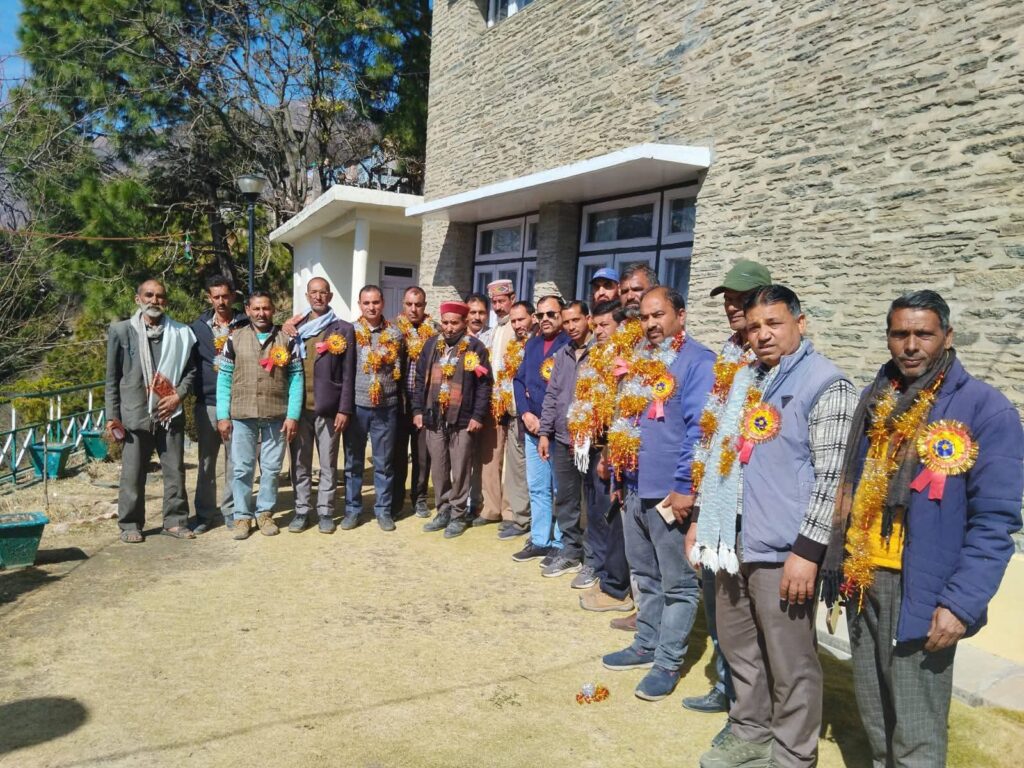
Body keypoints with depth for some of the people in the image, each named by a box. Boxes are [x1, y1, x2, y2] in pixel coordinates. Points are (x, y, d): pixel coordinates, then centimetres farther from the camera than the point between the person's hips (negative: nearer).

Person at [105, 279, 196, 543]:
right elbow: (112, 377, 2)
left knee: (175, 472, 7)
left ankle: (175, 521, 18)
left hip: (170, 413, 2)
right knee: (132, 474, 5)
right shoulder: (121, 330, 1)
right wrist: (112, 416, -2)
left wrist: (179, 395, -6)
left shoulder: (180, 333, 4)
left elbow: (190, 369, 11)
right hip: (135, 415, -1)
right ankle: (130, 524, 18)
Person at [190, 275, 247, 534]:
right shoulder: (198, 326, 6)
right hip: (207, 402, 1)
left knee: (234, 459, 6)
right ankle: (204, 514, 19)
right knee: (207, 460, 9)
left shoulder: (245, 324, 1)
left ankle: (231, 509, 19)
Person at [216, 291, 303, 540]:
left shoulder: (286, 339, 3)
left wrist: (293, 415, -7)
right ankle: (242, 516, 17)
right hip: (242, 415, 0)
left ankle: (265, 512, 21)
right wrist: (223, 415, -3)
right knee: (242, 468, 5)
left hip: (276, 416, 0)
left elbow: (296, 378, 0)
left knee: (271, 468, 7)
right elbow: (224, 378, 3)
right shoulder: (235, 339, 4)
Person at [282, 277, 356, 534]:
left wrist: (344, 409, -8)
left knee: (328, 464, 6)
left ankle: (325, 512, 16)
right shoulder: (296, 327, 9)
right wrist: (286, 333, -5)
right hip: (299, 407, 3)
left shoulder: (343, 329, 1)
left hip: (328, 408, -2)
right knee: (300, 463, 10)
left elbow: (348, 374, -2)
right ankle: (301, 511, 20)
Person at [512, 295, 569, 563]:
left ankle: (560, 544, 11)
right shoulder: (532, 345, 13)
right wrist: (526, 414, -2)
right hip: (532, 427, 6)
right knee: (536, 487, 12)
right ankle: (539, 541, 22)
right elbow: (519, 380, 13)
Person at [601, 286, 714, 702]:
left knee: (677, 583, 6)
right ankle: (646, 645, 33)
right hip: (635, 487, 8)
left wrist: (685, 488, -20)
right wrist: (616, 468, 17)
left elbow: (699, 429, -17)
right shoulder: (639, 360, 13)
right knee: (645, 575, 19)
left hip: (669, 492, -8)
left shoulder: (697, 361, -11)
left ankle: (668, 663, 16)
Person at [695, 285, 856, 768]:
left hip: (782, 549, -7)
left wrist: (808, 550, -18)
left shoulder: (825, 384, -10)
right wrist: (704, 520, 17)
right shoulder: (745, 379, 12)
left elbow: (832, 477, -15)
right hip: (734, 541, 8)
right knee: (738, 647, 20)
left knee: (790, 664, 7)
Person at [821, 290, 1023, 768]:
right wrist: (838, 563, 9)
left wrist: (961, 603, -19)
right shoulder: (876, 400, 8)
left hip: (920, 590, -5)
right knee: (873, 709, 20)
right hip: (862, 579, 6)